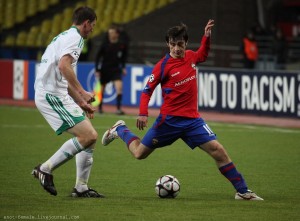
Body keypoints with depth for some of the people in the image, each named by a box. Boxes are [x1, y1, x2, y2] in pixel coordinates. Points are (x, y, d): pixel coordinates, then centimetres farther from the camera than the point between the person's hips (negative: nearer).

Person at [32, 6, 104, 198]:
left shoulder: (65, 36, 25)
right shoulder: (75, 37, -8)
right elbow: (64, 66, -26)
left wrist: (82, 103, 31)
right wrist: (82, 92, -21)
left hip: (57, 95, 11)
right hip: (52, 96, -11)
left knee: (90, 137, 12)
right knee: (89, 136, -18)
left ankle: (81, 188, 12)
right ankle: (45, 169, -9)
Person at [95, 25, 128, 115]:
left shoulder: (122, 45, -5)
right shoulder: (105, 44, -9)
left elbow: (124, 56, 13)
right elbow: (98, 57, -3)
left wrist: (123, 67, 8)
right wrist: (97, 70, -7)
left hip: (116, 69, 0)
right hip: (105, 69, 0)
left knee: (119, 87, -19)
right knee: (102, 89, 11)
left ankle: (118, 108, -16)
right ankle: (100, 107, 33)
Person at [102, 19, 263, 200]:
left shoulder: (191, 56, 4)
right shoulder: (163, 65, -11)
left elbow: (203, 55, 29)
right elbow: (147, 90, -5)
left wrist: (207, 36, 13)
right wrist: (143, 114, -19)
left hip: (192, 119, 3)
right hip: (170, 120, -3)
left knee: (218, 150, -10)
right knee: (140, 153, 9)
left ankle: (243, 191, -5)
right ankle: (120, 130, 39)